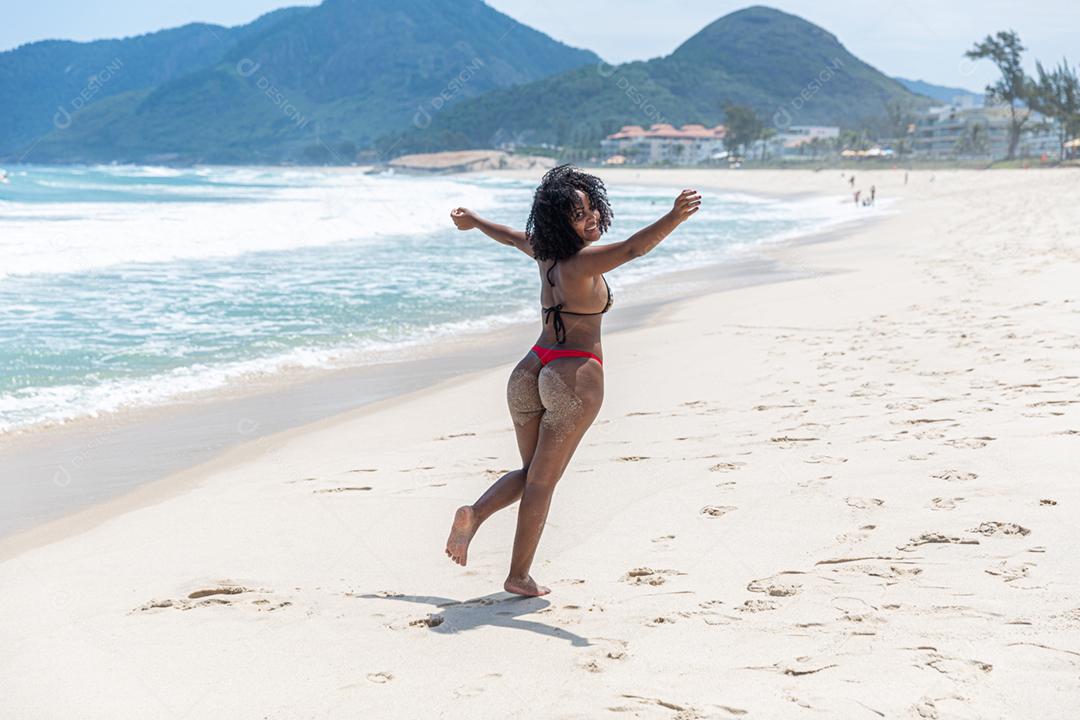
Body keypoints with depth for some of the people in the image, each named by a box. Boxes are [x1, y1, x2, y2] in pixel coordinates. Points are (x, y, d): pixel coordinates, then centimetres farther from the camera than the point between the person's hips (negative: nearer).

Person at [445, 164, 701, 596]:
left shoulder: (545, 252, 7)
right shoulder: (582, 261, -16)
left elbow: (512, 236, 28)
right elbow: (634, 247, -35)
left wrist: (473, 221, 48)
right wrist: (674, 218, -48)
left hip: (531, 370, 7)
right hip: (575, 375, -7)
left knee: (531, 473, 21)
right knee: (542, 481, 2)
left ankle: (474, 513, -3)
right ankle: (519, 577, 8)